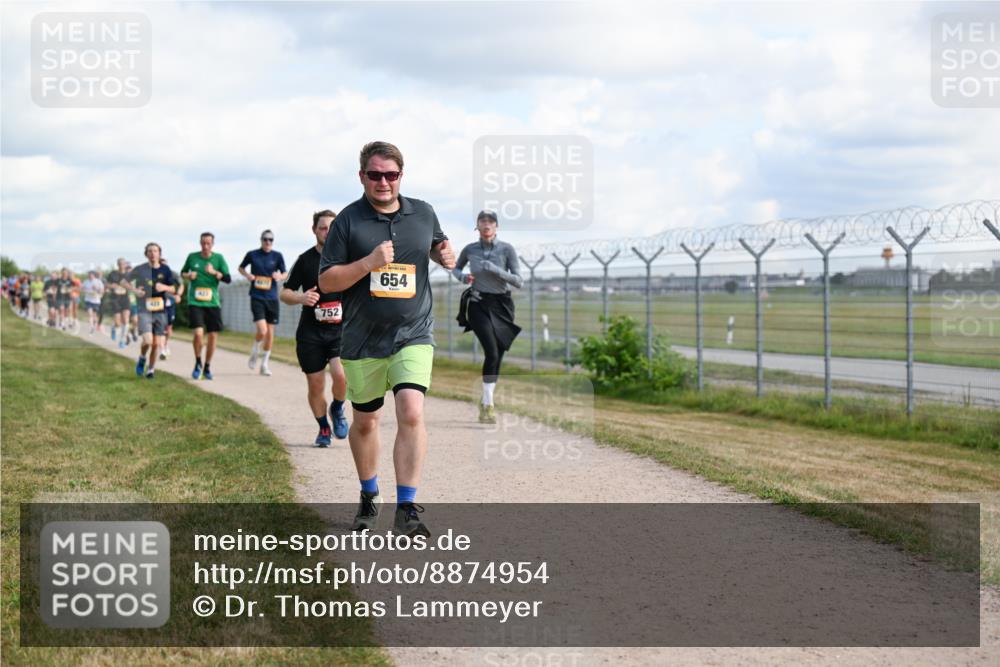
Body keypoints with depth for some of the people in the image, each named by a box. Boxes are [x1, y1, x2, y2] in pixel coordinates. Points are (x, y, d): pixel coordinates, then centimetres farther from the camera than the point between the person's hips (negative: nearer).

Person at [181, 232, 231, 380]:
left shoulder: (218, 258, 1)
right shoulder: (192, 257, 3)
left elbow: (228, 279, -4)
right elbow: (183, 272, 19)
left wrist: (214, 272, -20)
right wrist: (188, 276, -4)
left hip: (213, 303, 1)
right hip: (195, 302, -1)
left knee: (213, 336, 3)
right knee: (199, 333, -16)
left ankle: (207, 367, 22)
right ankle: (198, 364, 8)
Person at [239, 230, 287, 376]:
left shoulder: (277, 256, 4)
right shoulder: (252, 255, 2)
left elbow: (285, 274, 8)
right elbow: (241, 268, 17)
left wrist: (280, 276, -15)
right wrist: (247, 275, -4)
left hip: (272, 298, 2)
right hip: (257, 297, -2)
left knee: (270, 332, 4)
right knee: (262, 330, -17)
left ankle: (264, 364, 19)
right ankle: (254, 353, 13)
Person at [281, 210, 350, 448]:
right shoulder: (305, 260, 2)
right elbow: (285, 293, 6)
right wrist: (301, 298, -15)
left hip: (341, 330, -1)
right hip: (310, 332, 1)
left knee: (341, 375, -23)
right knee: (315, 385, 5)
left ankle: (338, 409, 9)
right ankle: (323, 428, 28)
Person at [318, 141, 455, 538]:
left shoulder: (423, 213, 4)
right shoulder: (348, 220, -5)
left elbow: (437, 246, 25)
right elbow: (326, 282, -7)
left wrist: (446, 256, 0)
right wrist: (369, 263, -21)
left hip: (413, 335, 0)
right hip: (363, 341, 0)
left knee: (412, 414, -19)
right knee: (364, 422, 14)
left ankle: (406, 508, -15)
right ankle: (369, 496, 37)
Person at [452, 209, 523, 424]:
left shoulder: (507, 249, -5)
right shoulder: (470, 250, 0)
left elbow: (518, 281, -10)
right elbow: (455, 268, 20)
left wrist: (495, 270, -21)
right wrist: (462, 276, -2)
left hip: (502, 305, 2)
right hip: (479, 304, -1)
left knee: (497, 356, 7)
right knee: (492, 352, -20)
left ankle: (486, 401, 27)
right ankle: (488, 404, -17)